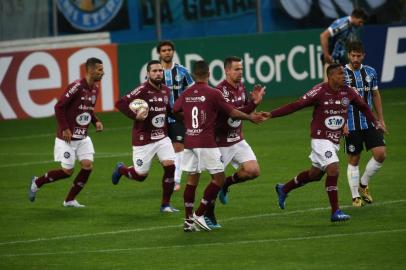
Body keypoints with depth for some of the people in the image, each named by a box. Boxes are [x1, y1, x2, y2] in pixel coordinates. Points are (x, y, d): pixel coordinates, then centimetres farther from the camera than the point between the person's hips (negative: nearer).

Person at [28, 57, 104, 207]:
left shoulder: (95, 89, 5)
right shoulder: (76, 87, -20)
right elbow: (59, 106, -19)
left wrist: (96, 121, 2)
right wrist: (64, 129, -20)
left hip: (83, 137, 7)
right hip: (67, 137, -7)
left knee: (88, 166, -5)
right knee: (67, 171, -4)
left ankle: (70, 200, 8)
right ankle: (37, 182, 20)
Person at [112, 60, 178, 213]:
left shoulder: (166, 90, 4)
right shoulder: (142, 90, -17)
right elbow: (120, 104, -21)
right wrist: (135, 116, -29)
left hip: (162, 137, 5)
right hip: (144, 140, -5)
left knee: (170, 166, -11)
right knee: (140, 175, 3)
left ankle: (166, 204, 3)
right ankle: (121, 169, 38)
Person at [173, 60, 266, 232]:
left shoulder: (186, 94, 6)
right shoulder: (213, 94, -8)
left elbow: (175, 111, 21)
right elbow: (232, 112, -2)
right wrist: (251, 117, 14)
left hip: (189, 141, 6)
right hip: (206, 143, -6)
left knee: (192, 179, 11)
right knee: (219, 178, 3)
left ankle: (188, 220, 8)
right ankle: (199, 214, -3)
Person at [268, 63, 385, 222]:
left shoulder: (348, 92, 0)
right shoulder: (320, 91, -16)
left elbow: (363, 107, 18)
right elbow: (296, 105, -14)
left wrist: (375, 122, 11)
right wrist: (271, 115, -17)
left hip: (335, 140, 7)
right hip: (321, 139, -7)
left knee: (315, 174, 16)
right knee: (333, 170, -19)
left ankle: (283, 189, 38)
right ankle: (335, 212, -13)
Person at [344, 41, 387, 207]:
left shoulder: (370, 72, 5)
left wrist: (381, 119, 13)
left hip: (370, 123, 4)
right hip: (351, 125, -4)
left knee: (380, 154, -7)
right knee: (353, 161, 1)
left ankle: (363, 184, 15)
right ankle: (356, 196, 12)